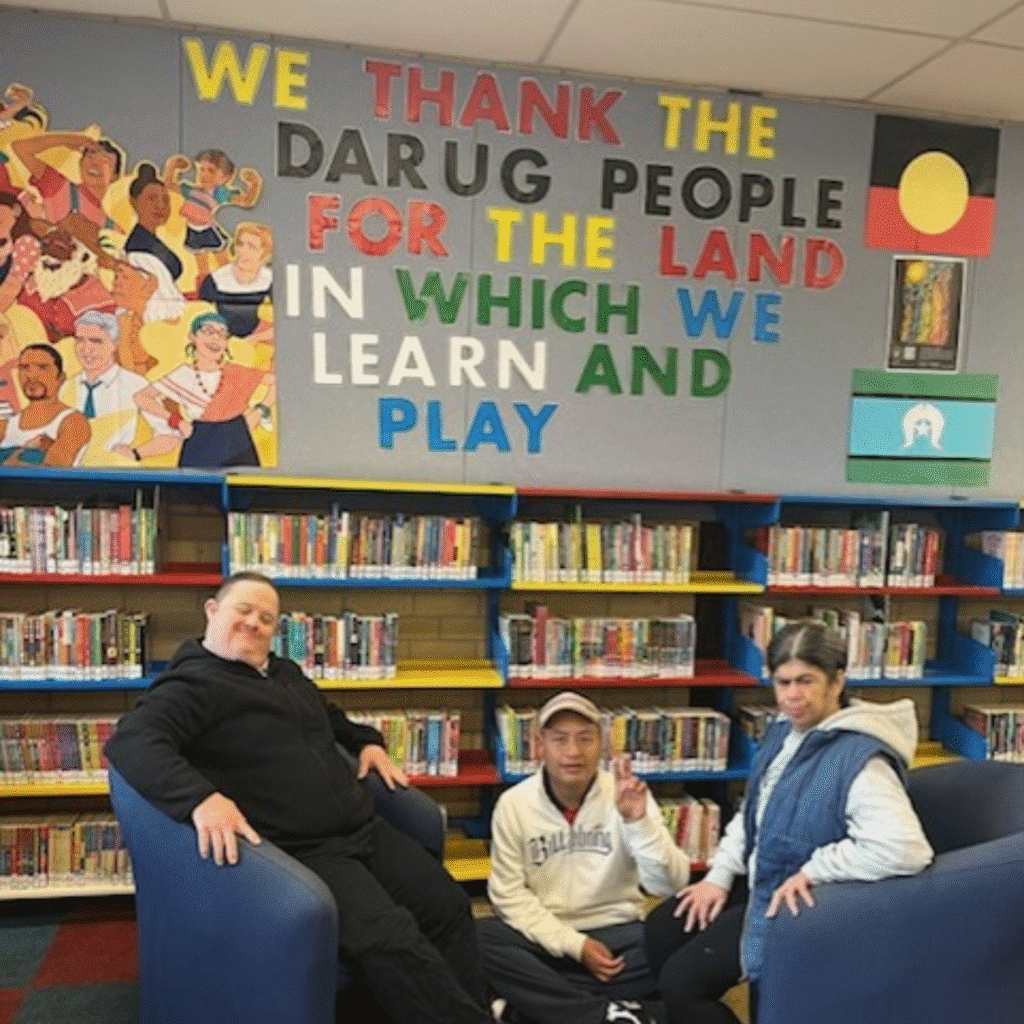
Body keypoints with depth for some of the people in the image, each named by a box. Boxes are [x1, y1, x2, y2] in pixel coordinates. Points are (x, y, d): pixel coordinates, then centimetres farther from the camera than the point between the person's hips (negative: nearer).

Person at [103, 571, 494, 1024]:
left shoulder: (285, 672, 20)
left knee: (450, 909, 4)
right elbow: (130, 741, -24)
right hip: (301, 852, -9)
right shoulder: (193, 684, -6)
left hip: (365, 830, 9)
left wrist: (367, 741, 21)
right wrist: (202, 797, -39)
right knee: (392, 942, -26)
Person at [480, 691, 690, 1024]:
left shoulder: (626, 796, -7)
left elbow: (670, 885, -14)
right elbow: (510, 895, -7)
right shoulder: (513, 804, -6)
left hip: (617, 934, 1)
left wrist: (639, 822, -30)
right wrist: (576, 945, -15)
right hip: (546, 939, 0)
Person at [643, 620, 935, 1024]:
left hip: (800, 903, -9)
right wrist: (719, 876, 3)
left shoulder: (859, 758, -27)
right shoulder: (784, 730, 2)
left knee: (683, 979, -10)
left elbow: (906, 849, -38)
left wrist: (813, 870, -29)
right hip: (759, 882, 9)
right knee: (662, 929, 10)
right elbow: (750, 812, 13)